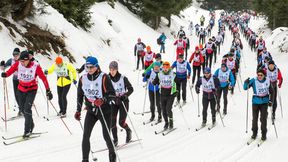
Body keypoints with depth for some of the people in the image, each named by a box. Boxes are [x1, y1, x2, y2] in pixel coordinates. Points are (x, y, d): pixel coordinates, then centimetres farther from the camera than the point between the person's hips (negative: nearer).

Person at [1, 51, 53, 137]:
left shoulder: (35, 67, -22)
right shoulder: (18, 64, -14)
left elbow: (43, 78, -18)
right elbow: (10, 70, -13)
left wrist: (48, 91, -18)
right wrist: (5, 74, -37)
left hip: (32, 90, -4)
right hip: (21, 89, 4)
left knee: (27, 109, -16)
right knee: (22, 109, 12)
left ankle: (27, 130, -5)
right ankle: (31, 124, 36)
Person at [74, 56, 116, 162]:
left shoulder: (103, 77, -13)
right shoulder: (83, 79, 0)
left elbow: (112, 93, -13)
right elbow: (80, 95, 13)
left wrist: (103, 100, -31)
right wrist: (78, 111, 13)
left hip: (104, 110, -3)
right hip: (91, 111, 3)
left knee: (106, 136, 2)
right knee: (86, 135, -10)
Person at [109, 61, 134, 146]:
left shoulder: (123, 78, -10)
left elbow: (131, 89, -2)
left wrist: (125, 95, -19)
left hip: (123, 101, -3)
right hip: (113, 102, 3)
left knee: (121, 122, -7)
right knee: (112, 121, -8)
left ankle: (128, 131, 26)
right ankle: (115, 140, 5)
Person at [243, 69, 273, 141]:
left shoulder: (267, 81, -2)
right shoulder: (254, 81, -7)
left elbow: (271, 92, 11)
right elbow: (245, 88, -9)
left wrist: (270, 101, 7)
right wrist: (246, 83, -29)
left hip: (264, 102, 0)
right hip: (255, 102, 0)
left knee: (263, 118, -4)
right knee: (255, 118, 4)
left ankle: (264, 134, 9)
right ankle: (254, 133, 20)